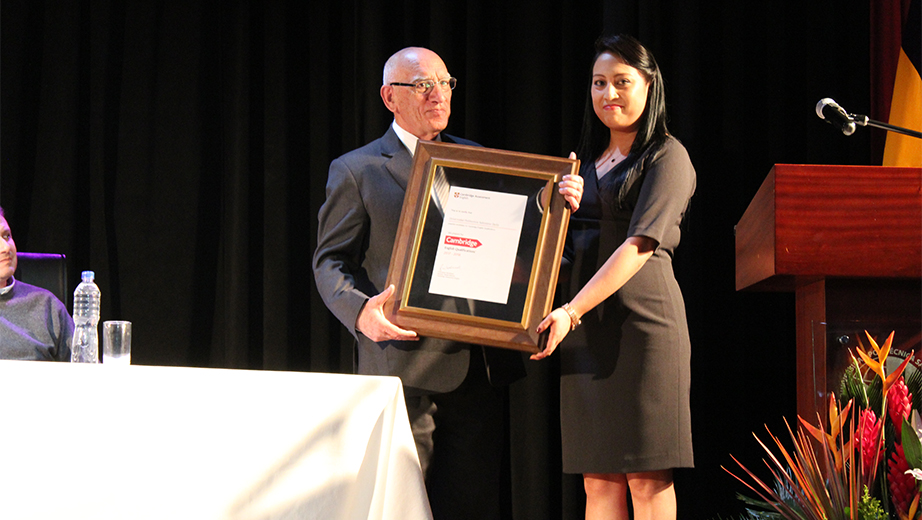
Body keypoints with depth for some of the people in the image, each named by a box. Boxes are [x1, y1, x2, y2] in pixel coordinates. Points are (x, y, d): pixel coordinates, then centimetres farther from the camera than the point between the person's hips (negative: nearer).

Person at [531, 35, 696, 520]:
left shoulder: (666, 156, 0)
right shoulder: (586, 162, 21)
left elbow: (639, 244, -12)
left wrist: (572, 311, -21)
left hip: (642, 320, -6)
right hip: (585, 329, 6)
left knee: (647, 478, -7)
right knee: (598, 478, 2)